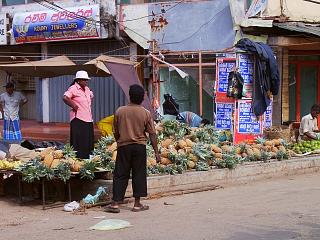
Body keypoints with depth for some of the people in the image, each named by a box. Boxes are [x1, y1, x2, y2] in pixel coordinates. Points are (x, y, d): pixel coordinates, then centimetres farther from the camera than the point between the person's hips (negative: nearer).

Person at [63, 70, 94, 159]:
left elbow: (91, 96, 37)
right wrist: (74, 106, -15)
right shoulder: (73, 88, -9)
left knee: (88, 144, 10)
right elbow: (65, 98, -24)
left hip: (88, 120, 8)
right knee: (79, 144, -9)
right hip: (78, 120, -8)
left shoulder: (87, 89, 16)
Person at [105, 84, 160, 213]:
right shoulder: (146, 113, -4)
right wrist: (156, 152, 1)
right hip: (139, 147, -1)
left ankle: (115, 203, 3)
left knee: (120, 175, 6)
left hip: (123, 146, 1)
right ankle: (137, 204, 9)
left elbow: (115, 132, 5)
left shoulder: (119, 111, -2)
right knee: (139, 175, 7)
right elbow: (152, 134, -4)